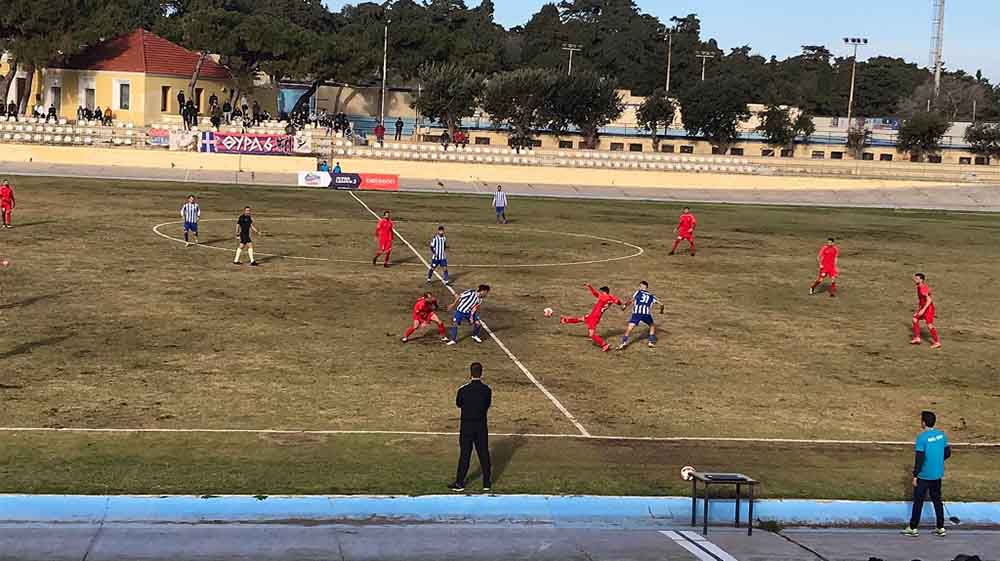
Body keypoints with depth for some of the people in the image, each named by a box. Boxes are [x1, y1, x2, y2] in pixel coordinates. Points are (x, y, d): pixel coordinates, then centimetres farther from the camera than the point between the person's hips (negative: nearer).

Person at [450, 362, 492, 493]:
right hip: (482, 426, 2)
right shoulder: (487, 390, -9)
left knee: (464, 455, 6)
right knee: (484, 454, 11)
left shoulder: (463, 390, -14)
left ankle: (460, 483, 12)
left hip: (466, 426, -1)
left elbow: (458, 404, 3)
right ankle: (487, 483, 17)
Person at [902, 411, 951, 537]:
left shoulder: (922, 437, -19)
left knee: (918, 501, 5)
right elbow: (947, 453, 6)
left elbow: (919, 459, -19)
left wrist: (915, 475, -12)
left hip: (924, 475, -6)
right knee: (937, 500, 16)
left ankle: (913, 528, 12)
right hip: (938, 474, 6)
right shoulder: (942, 434, -1)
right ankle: (941, 528, 19)